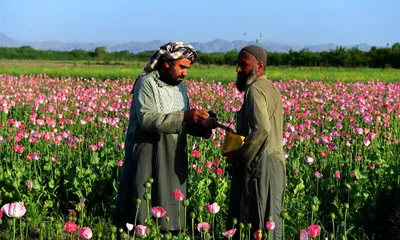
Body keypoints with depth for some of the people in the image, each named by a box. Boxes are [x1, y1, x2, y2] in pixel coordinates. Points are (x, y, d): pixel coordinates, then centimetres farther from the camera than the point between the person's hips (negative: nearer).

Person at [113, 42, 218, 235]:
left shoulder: (181, 86, 12)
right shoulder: (146, 83, -10)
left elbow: (182, 124, 13)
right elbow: (147, 120, -24)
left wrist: (202, 127, -7)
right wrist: (184, 116, -28)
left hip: (173, 161, 7)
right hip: (148, 159, -7)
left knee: (170, 212, 8)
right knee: (141, 214, -3)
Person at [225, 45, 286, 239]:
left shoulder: (255, 89, -13)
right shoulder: (271, 88, 17)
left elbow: (262, 128, -26)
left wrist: (240, 156, -16)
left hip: (259, 164, -10)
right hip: (275, 162, 10)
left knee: (255, 222, -6)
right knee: (269, 219, 12)